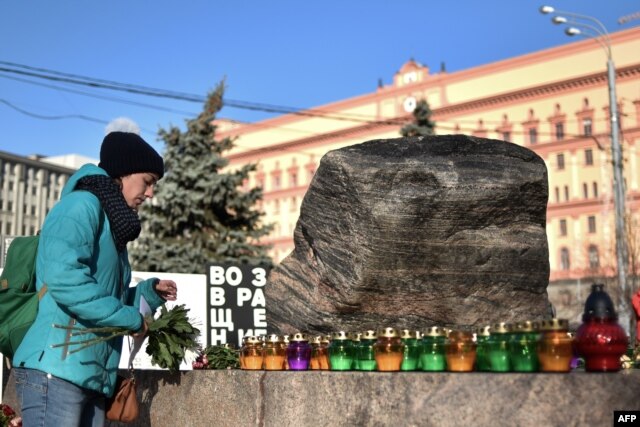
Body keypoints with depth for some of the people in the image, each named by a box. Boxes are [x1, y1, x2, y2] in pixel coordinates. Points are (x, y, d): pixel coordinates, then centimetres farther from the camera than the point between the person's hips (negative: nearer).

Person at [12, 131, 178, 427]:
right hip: (56, 370, -10)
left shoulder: (111, 225, 23)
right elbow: (64, 278, -22)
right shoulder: (82, 205, -6)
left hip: (92, 378, 10)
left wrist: (150, 293, 14)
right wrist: (131, 319, -15)